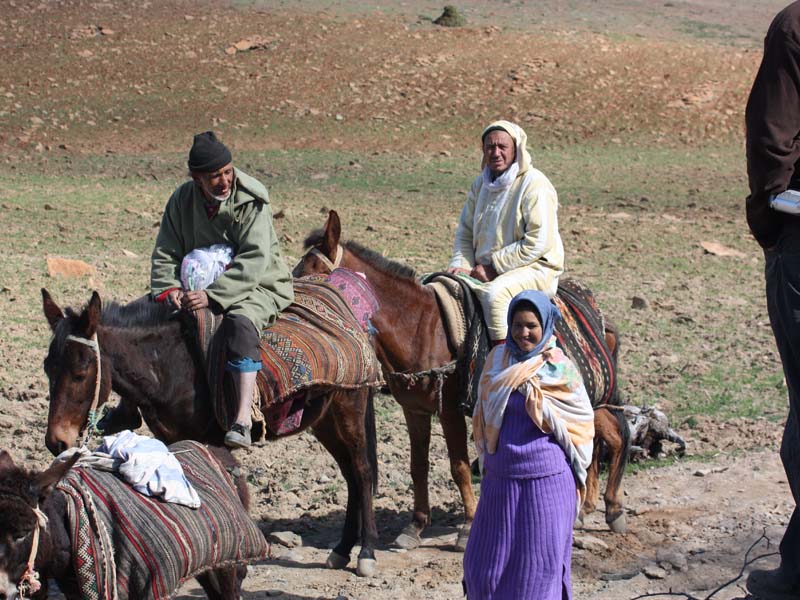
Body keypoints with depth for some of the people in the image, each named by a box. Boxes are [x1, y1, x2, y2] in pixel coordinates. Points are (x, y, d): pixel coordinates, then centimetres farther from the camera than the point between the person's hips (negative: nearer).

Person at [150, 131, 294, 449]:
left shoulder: (251, 203, -17)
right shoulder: (183, 199, -2)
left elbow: (253, 262, -26)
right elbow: (165, 254, 0)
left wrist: (212, 295, -36)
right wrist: (169, 288, -21)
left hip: (257, 287, -6)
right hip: (201, 287, 6)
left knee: (239, 322, -36)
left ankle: (242, 422, -42)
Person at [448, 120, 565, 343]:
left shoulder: (534, 184, -12)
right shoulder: (481, 184, 12)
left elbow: (538, 243, -18)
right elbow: (465, 231, 15)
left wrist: (494, 266, -17)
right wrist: (461, 265, -5)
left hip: (535, 268, -8)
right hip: (486, 270, 8)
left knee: (494, 293, -35)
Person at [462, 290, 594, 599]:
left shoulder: (560, 369, -6)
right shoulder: (498, 359, 4)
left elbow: (583, 421, 0)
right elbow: (484, 416, 12)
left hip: (546, 478, -4)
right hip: (500, 477, 4)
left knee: (539, 560, 4)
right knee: (486, 559, 10)